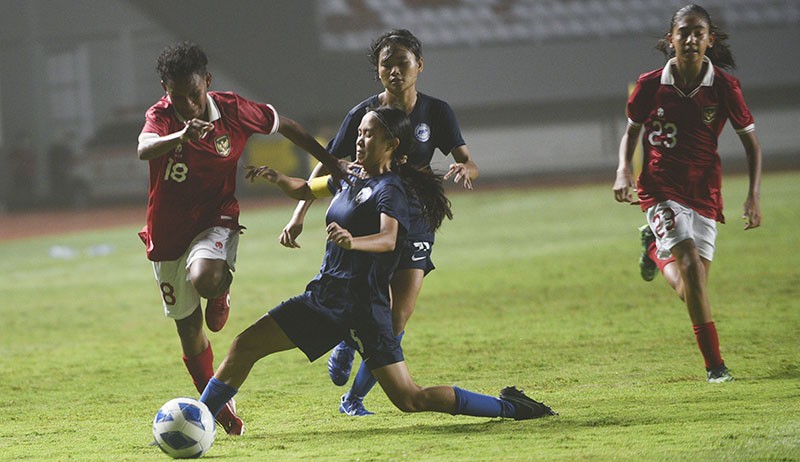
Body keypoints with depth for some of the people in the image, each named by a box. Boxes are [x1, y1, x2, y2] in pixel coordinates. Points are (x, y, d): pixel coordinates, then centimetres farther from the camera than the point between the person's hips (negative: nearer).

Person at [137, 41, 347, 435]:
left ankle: (220, 296, 2)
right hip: (168, 234, 1)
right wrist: (180, 136, -59)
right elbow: (144, 148, -38)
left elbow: (285, 126, 6)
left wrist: (332, 164, 10)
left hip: (215, 223, -1)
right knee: (188, 328, 7)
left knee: (205, 279, -35)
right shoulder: (161, 115, -15)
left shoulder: (233, 110, -11)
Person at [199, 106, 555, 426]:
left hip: (362, 306, -8)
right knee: (245, 346, 0)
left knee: (410, 399, -10)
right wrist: (275, 178, 8)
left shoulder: (390, 189, -11)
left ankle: (511, 407, 0)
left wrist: (352, 241, -51)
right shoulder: (349, 180, 13)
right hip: (323, 294, 8)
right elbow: (303, 190, 30)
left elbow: (388, 239, -30)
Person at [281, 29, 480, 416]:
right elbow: (328, 165, -2)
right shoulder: (364, 113, -6)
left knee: (397, 320, -7)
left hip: (413, 225, 1)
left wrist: (463, 170, -31)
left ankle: (354, 398, 10)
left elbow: (469, 163, -5)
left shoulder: (436, 112, -3)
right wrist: (299, 216, -10)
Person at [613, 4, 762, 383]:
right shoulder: (650, 85, -6)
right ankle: (714, 364, -14)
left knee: (690, 290, 3)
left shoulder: (724, 86, -7)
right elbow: (631, 131, 11)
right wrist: (623, 171, -6)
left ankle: (654, 248, 38)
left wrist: (753, 195, -8)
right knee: (690, 264, -22)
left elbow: (751, 142, 2)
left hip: (703, 193, 2)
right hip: (661, 189, -2)